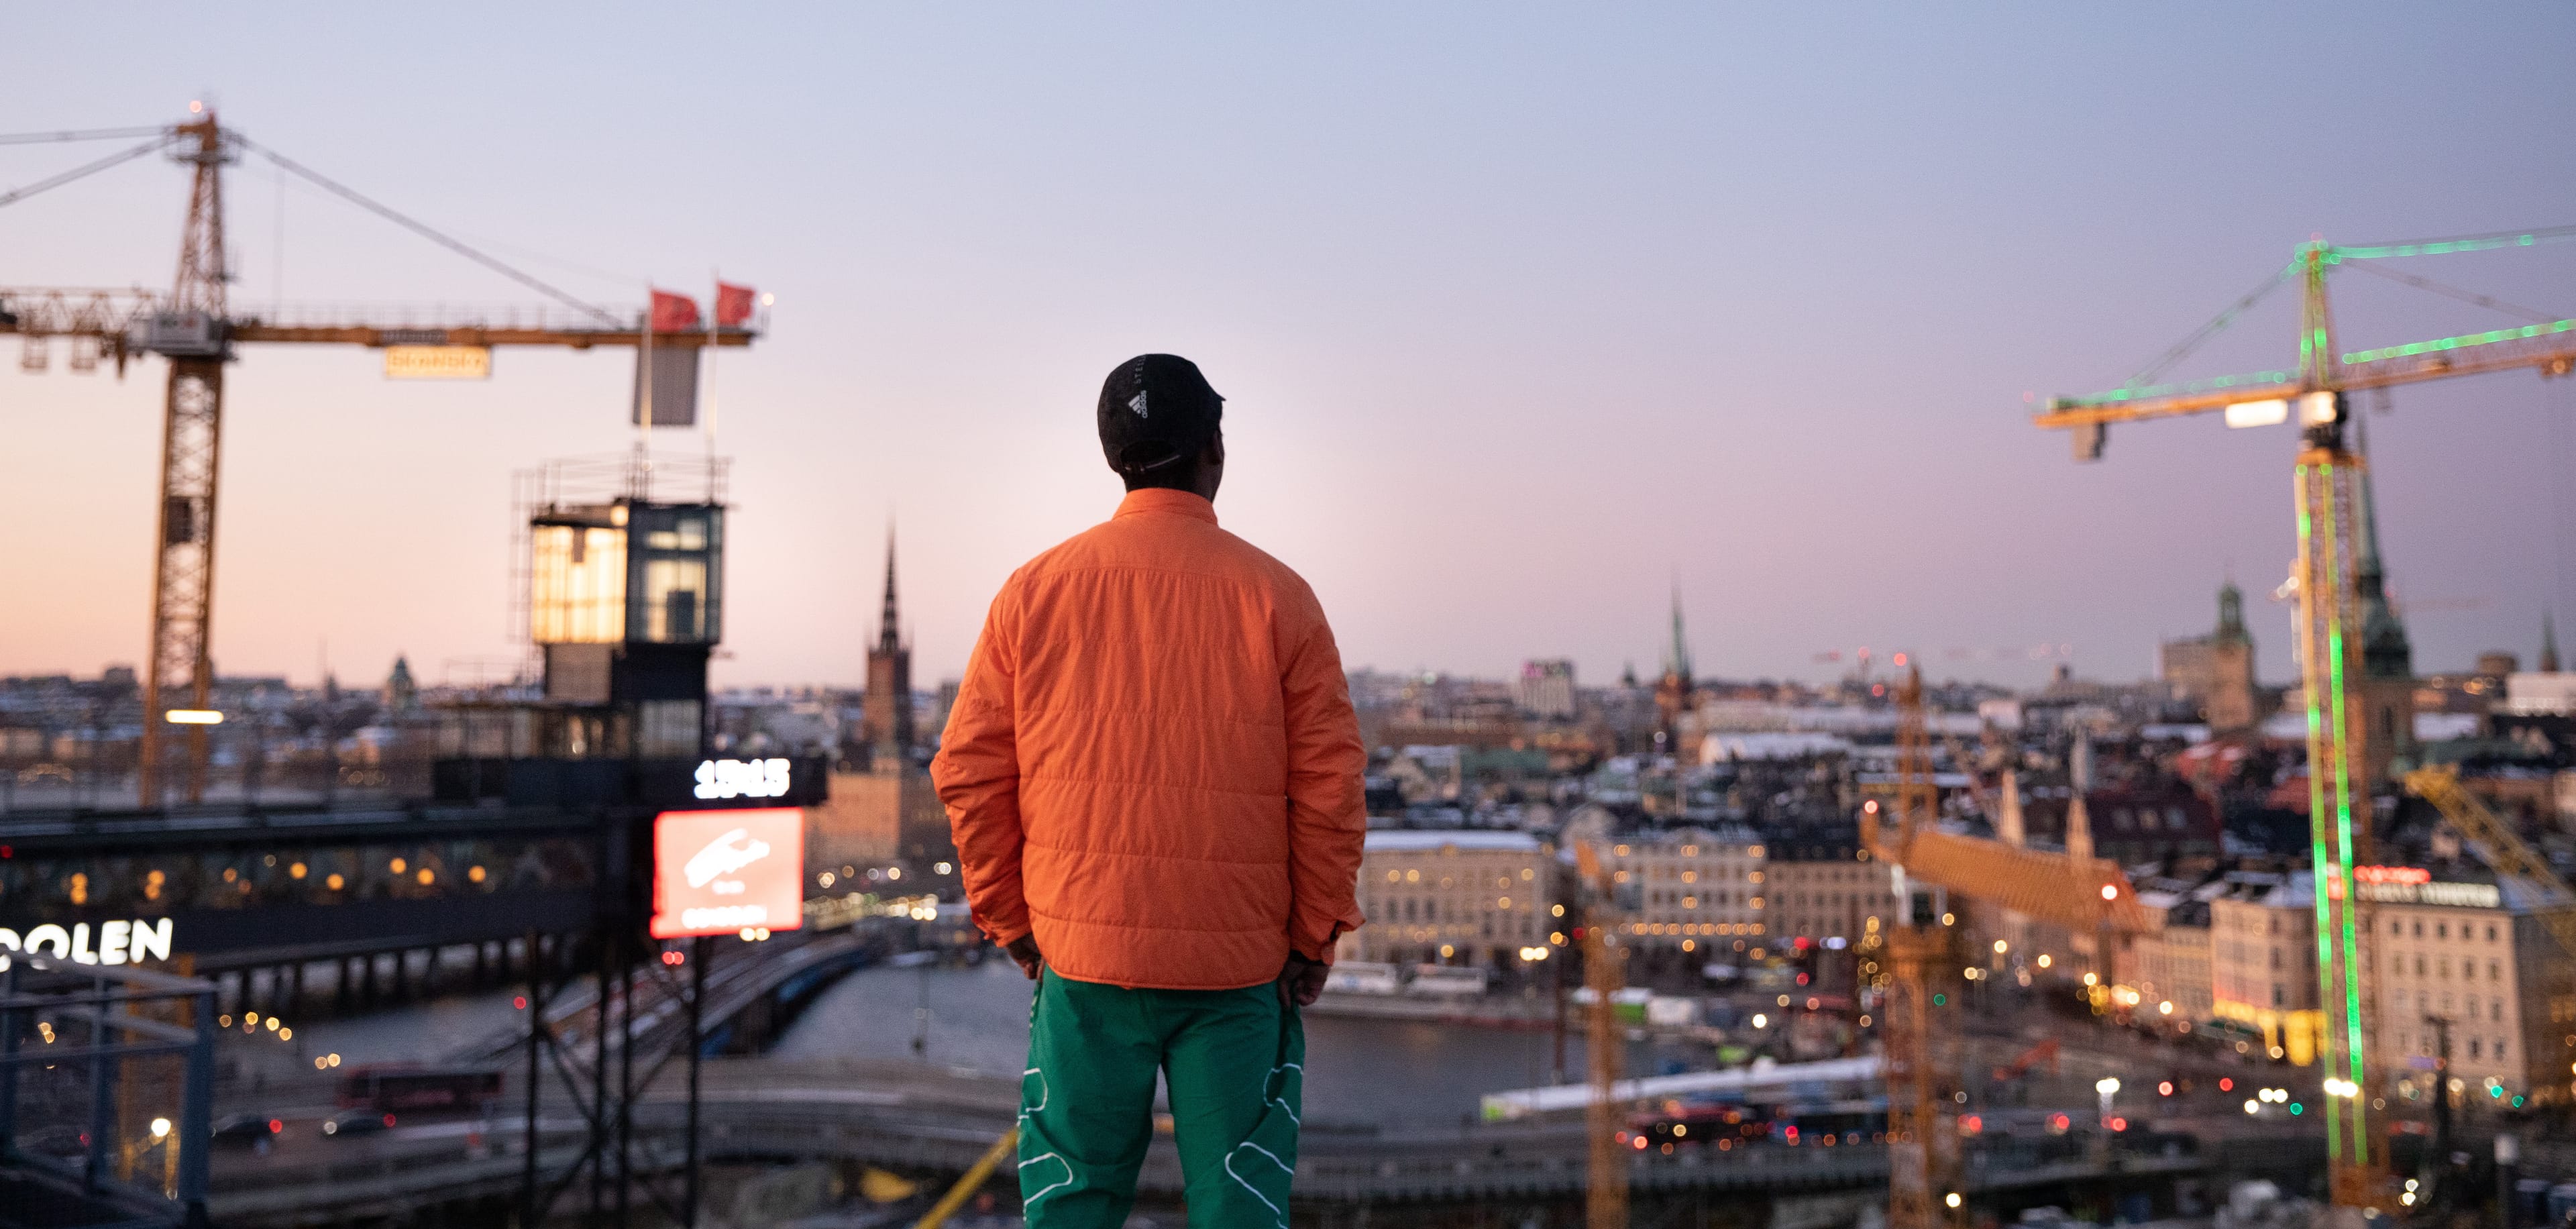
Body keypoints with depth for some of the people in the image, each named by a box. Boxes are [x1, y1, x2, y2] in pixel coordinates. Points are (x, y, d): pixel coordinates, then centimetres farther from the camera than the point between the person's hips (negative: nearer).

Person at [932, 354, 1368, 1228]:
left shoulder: (1036, 590, 1)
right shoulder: (1275, 596, -5)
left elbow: (969, 771, 1)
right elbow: (1330, 785, -6)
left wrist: (1013, 922, 10)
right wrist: (1315, 936, 3)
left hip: (1084, 956, 2)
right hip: (1238, 961, -2)